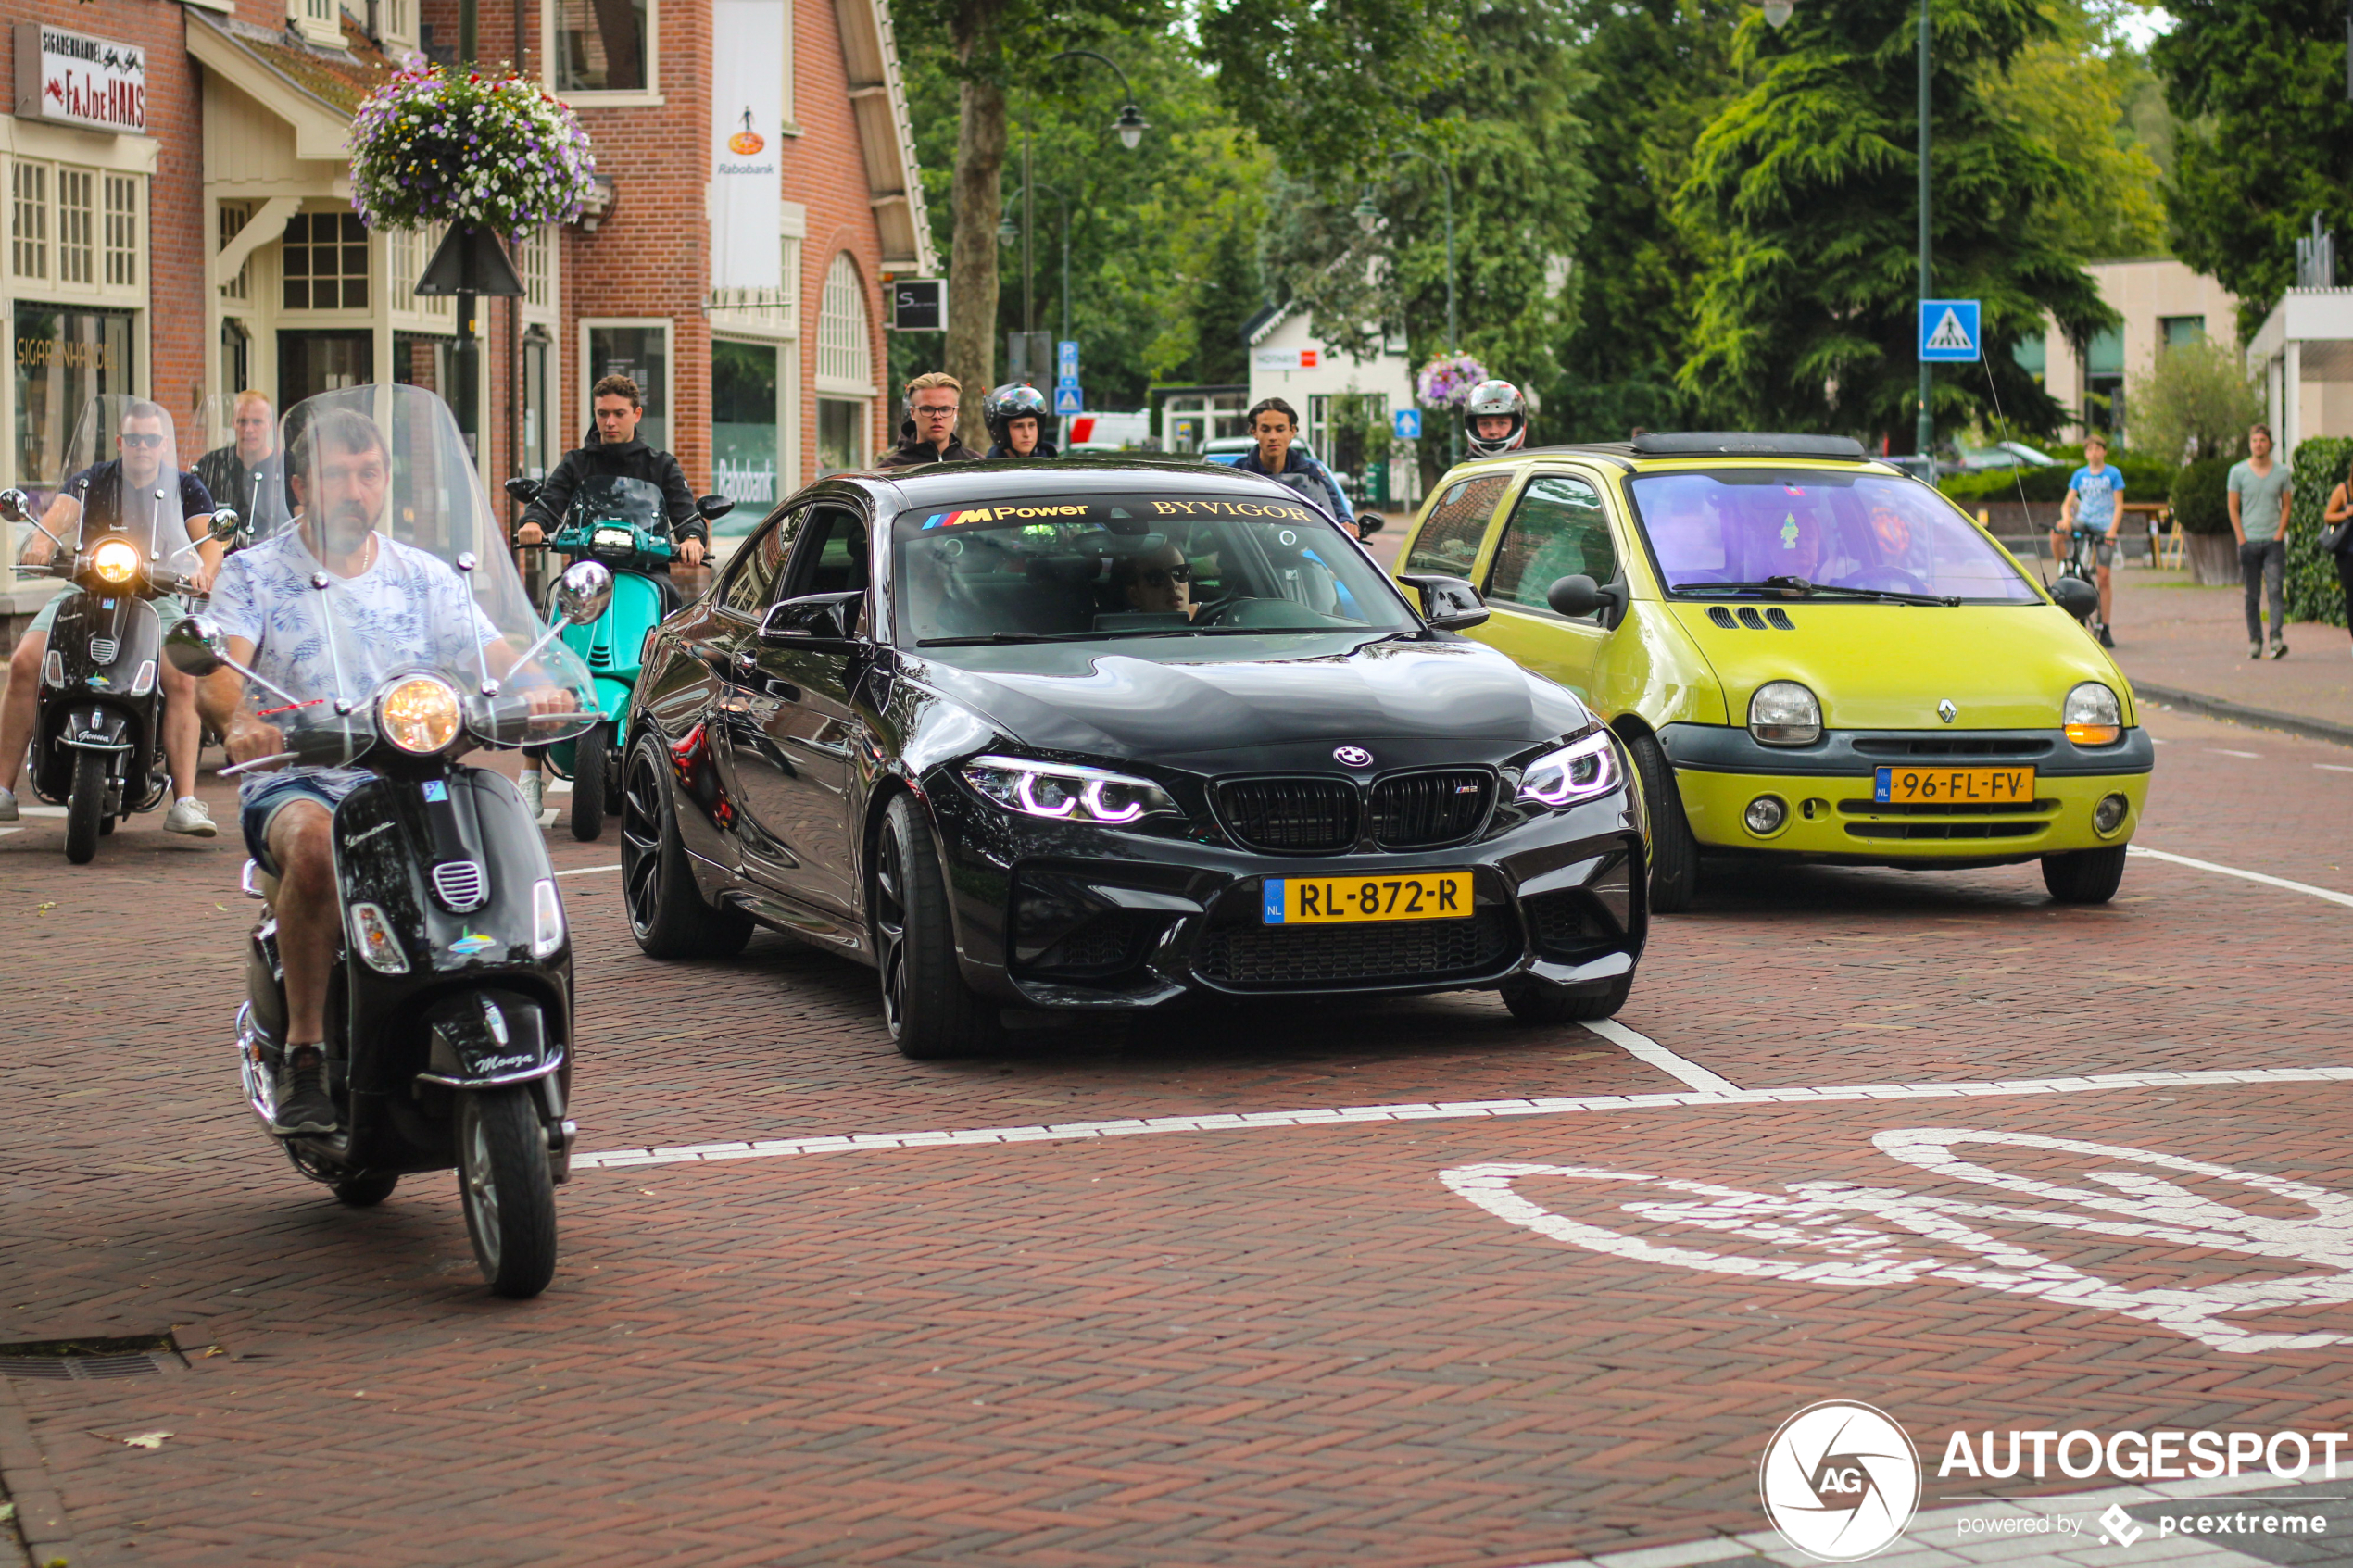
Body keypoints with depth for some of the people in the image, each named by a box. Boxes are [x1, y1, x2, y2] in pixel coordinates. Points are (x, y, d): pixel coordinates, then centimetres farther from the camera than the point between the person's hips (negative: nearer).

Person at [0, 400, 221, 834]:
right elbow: (61, 512, -12)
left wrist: (204, 570, -31)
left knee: (183, 679, -28)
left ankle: (185, 802, -28)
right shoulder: (93, 480, 7)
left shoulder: (186, 488, 7)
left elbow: (208, 539, -7)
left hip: (157, 595, -1)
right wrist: (42, 540, -35)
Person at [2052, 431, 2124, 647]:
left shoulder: (2113, 474, 2)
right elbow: (2068, 502, 5)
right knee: (2056, 534, -30)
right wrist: (2066, 517, -19)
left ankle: (2105, 629, -1)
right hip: (2083, 521, 3)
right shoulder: (2080, 475, 10)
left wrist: (2112, 530, -17)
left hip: (2105, 526, -3)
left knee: (2103, 577, -6)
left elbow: (2119, 505, -3)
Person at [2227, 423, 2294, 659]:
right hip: (2249, 541, 0)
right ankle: (2254, 640, 8)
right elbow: (2233, 508, 5)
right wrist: (2242, 539, -3)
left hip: (2274, 541, 0)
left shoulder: (2283, 472, 7)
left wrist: (2279, 534, -3)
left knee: (2276, 590, -11)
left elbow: (2286, 506, 10)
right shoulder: (2238, 472, 4)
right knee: (2252, 595, 3)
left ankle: (2277, 638, -17)